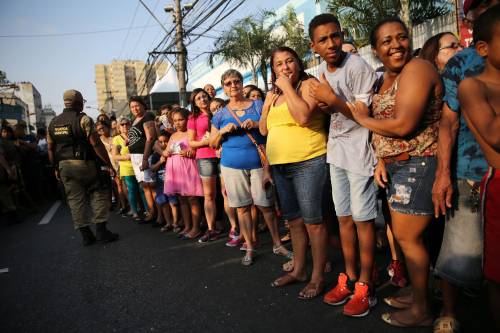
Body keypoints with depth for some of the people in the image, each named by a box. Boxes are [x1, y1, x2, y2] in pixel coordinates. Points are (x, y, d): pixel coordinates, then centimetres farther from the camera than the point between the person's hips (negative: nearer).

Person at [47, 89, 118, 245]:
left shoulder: (53, 123, 10)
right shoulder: (83, 119, -10)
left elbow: (51, 148, 12)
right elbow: (96, 144, -16)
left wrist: (56, 168, 21)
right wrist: (108, 164, -12)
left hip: (64, 166, 6)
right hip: (85, 164, -6)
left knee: (75, 199, 8)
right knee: (98, 195, 5)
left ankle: (85, 234, 12)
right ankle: (100, 230, 2)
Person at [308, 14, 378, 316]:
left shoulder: (357, 67, -15)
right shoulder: (323, 68, 8)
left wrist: (333, 99, -23)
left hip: (359, 152, -7)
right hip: (336, 152, 7)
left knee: (363, 220, 0)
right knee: (344, 219, 13)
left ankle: (365, 286, 16)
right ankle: (349, 278, 28)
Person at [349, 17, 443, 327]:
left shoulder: (416, 69, -14)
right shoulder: (385, 79, 14)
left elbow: (402, 125, -24)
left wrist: (363, 118, -9)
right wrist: (381, 160, -2)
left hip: (418, 165, -9)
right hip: (397, 166, 9)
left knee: (407, 237, -1)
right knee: (409, 235, 16)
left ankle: (421, 310, 17)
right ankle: (417, 293, 34)